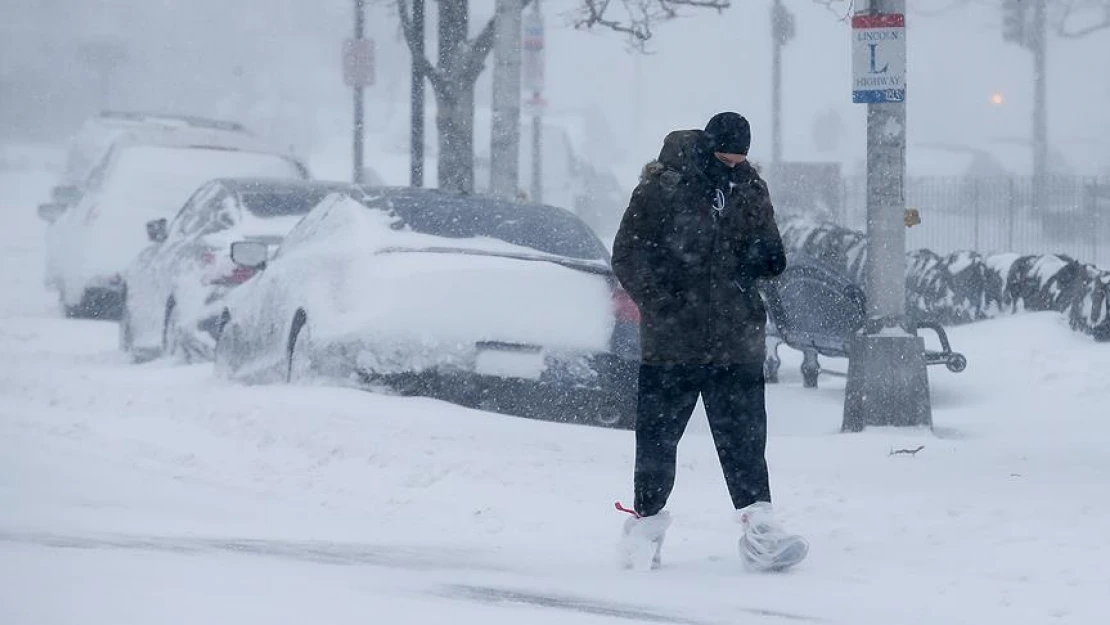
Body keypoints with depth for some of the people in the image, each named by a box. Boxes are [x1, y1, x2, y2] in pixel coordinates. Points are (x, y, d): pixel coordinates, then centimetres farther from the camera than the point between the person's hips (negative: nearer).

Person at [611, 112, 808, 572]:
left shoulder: (750, 190, 9)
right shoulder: (662, 187, -7)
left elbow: (769, 254, 21)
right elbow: (628, 255, -5)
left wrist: (765, 259, -4)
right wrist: (661, 304, -16)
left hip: (737, 343, 3)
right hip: (671, 342, -3)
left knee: (744, 437, -2)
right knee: (657, 437, 6)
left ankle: (758, 526, -7)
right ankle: (647, 520, 21)